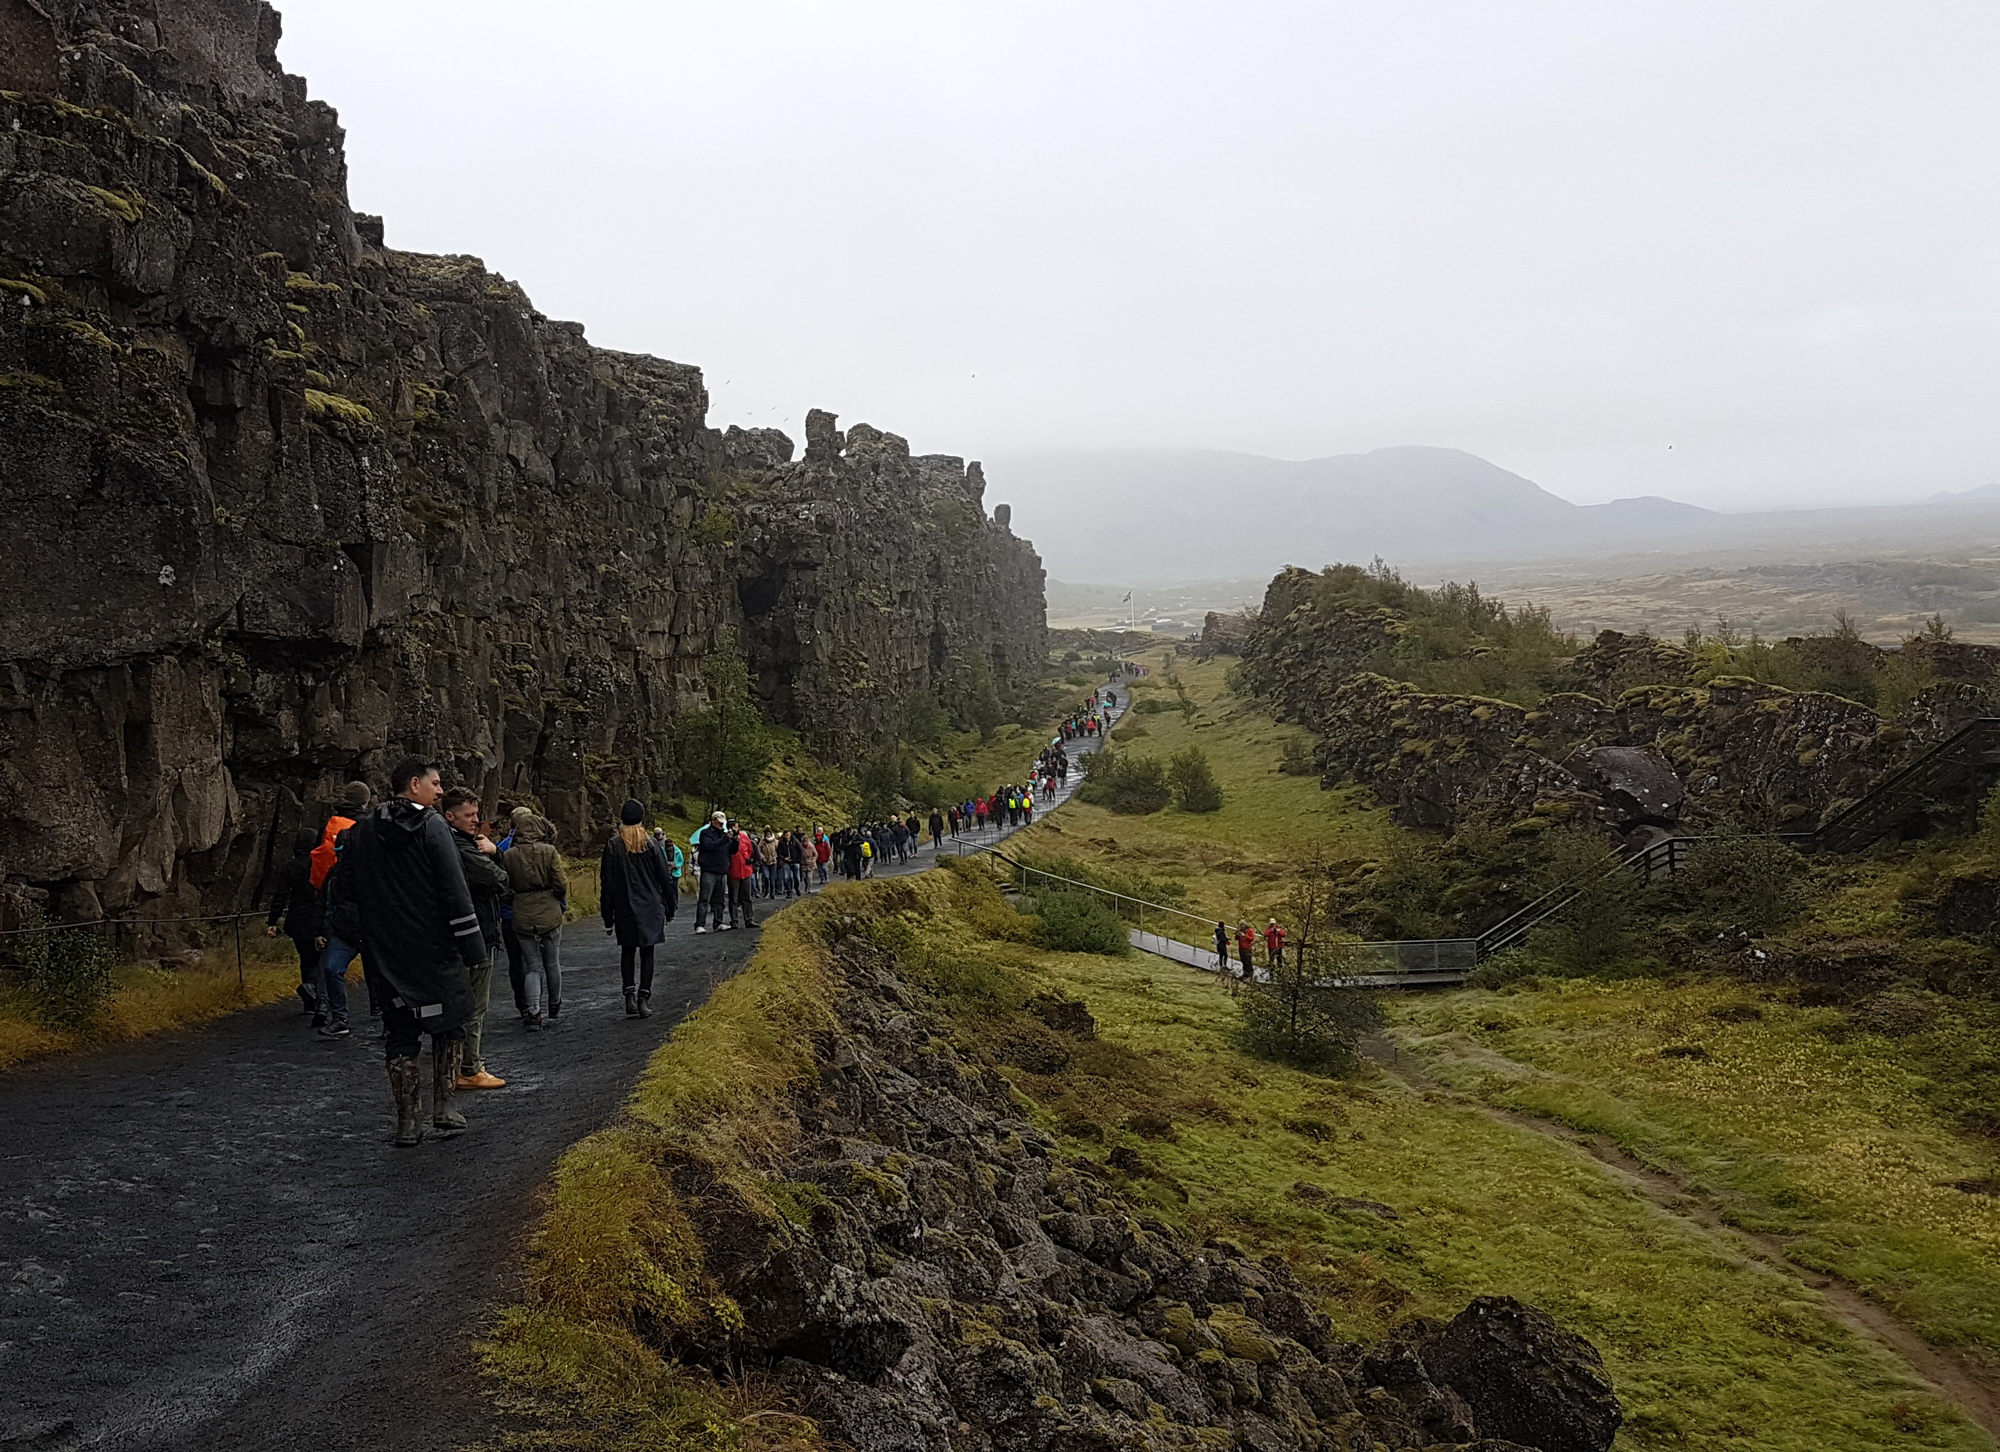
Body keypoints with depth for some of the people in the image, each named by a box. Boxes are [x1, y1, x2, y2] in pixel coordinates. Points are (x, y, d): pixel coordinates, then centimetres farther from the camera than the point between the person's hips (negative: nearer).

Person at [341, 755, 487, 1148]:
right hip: (436, 950, -4)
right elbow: (454, 891, -14)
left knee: (399, 1033, 10)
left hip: (387, 953, 5)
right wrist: (472, 946, -11)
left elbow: (349, 884, 11)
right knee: (448, 1024, 12)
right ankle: (443, 1107, 10)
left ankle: (407, 1120, 8)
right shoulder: (431, 826, -10)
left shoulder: (363, 831, 7)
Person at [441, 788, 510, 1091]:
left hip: (479, 932, 11)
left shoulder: (466, 842, 15)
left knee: (476, 1003, 17)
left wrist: (493, 852, -7)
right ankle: (469, 1071, 1)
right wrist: (493, 859, -1)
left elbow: (498, 874, 13)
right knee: (475, 1005, -4)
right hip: (477, 933, -11)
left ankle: (473, 1063, 24)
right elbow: (499, 880, -22)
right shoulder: (457, 847, -18)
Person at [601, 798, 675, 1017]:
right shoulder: (651, 843, -4)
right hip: (650, 909, 0)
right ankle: (643, 999, 0)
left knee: (627, 952, 13)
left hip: (624, 909, 1)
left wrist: (607, 916, 5)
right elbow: (665, 878, 0)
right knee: (647, 953, 5)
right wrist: (668, 908, 10)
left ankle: (629, 995, -1)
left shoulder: (613, 845, -4)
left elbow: (606, 882, -1)